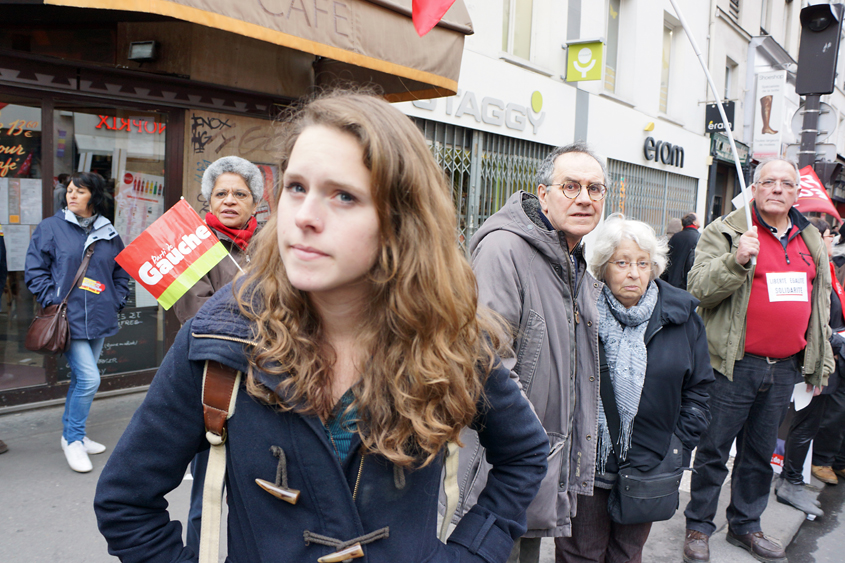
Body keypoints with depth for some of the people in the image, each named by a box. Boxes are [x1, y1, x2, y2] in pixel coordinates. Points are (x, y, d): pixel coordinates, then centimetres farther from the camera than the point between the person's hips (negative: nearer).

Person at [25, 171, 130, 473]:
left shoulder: (109, 234, 7)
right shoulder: (50, 228, -2)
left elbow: (122, 273, 17)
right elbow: (34, 269, 0)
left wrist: (115, 302, 6)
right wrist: (52, 301, -9)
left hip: (99, 320, 5)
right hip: (68, 319, -4)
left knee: (81, 378, 15)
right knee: (89, 378, -11)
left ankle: (72, 434, 31)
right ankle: (73, 440, 7)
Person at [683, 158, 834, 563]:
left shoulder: (811, 240, 13)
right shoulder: (725, 232, -5)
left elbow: (820, 303, 20)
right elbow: (699, 288, -15)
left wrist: (820, 363, 19)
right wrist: (737, 261, -32)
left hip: (786, 368, 6)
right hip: (736, 364, -5)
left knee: (761, 453, 17)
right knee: (714, 450, 4)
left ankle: (745, 525, 32)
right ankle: (698, 527, 19)